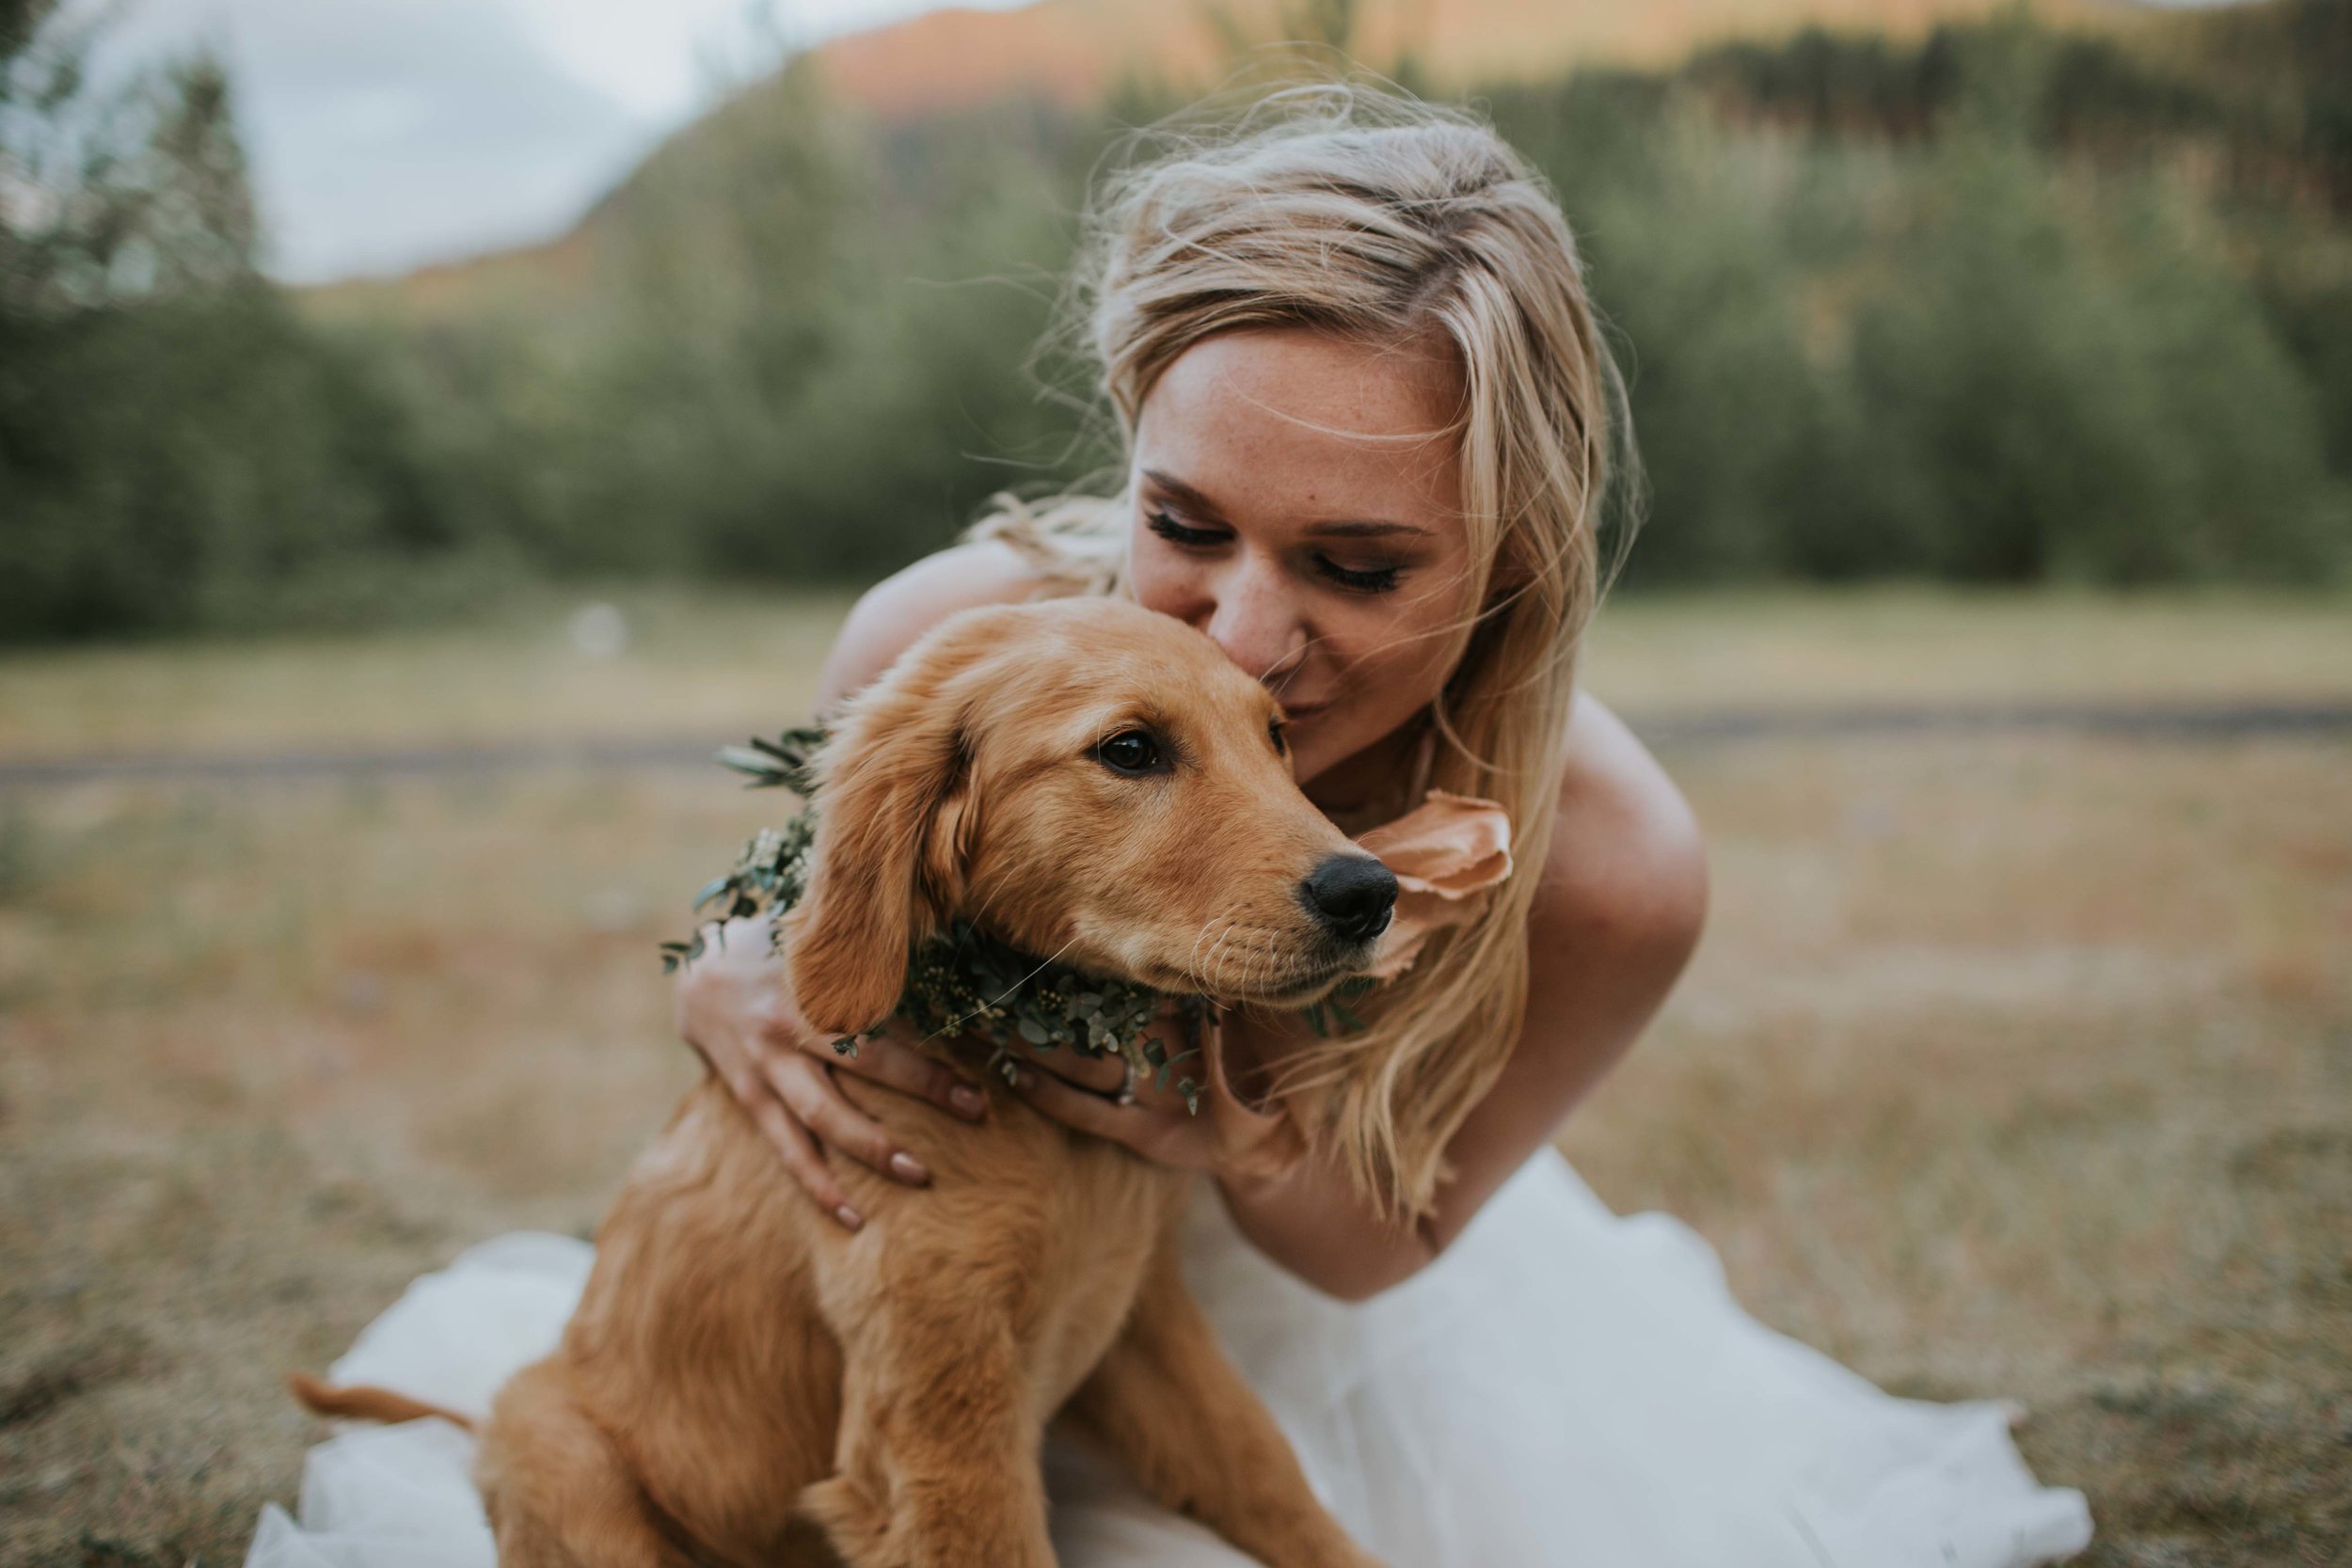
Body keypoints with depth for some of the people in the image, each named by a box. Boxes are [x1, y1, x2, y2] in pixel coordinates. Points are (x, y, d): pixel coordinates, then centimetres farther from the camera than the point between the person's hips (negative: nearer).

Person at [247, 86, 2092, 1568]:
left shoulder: (1612, 873, -33)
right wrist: (733, 1001, -37)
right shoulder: (943, 640, -33)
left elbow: (1373, 1248, -16)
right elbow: (774, 930, -10)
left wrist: (1229, 1137, -41)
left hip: (1311, 1328, 1)